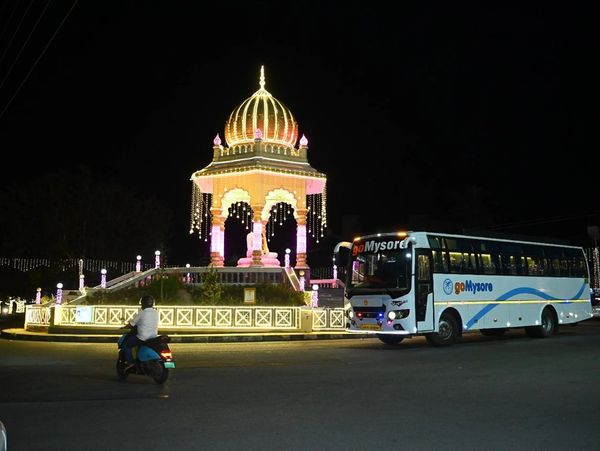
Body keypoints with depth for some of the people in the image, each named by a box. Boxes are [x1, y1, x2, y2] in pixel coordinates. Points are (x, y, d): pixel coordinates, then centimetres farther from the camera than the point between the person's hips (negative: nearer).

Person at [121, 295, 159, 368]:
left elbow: (131, 324, -4)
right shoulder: (156, 313, 6)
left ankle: (130, 362, -3)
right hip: (154, 337, 7)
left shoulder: (141, 313, -11)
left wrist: (124, 327, 16)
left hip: (143, 338, -7)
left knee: (125, 344, 7)